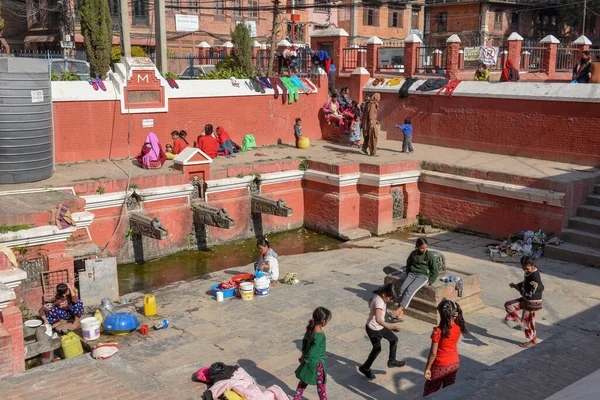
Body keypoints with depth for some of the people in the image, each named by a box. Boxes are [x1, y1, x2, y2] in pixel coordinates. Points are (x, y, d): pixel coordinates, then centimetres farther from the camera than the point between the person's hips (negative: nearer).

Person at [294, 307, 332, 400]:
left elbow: (304, 341, 8)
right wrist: (305, 359, -11)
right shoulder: (320, 335, -31)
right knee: (321, 384, 13)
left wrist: (304, 354, 12)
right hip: (316, 363, -8)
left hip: (310, 360, 8)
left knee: (304, 381, 24)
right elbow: (313, 349, -26)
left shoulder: (311, 328, -5)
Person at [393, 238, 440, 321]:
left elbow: (435, 270, -3)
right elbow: (408, 264, 23)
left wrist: (430, 282, -8)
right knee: (402, 288, -22)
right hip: (412, 274, 4)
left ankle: (400, 310, -32)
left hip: (423, 276, -4)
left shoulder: (430, 256, -7)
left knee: (410, 290, -29)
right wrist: (408, 275, 13)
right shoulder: (413, 253, 5)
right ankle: (400, 314, -25)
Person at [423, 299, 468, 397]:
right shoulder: (458, 327, -12)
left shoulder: (438, 331, -28)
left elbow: (433, 353, -21)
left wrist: (427, 368, -10)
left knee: (430, 393, 14)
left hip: (440, 366, -5)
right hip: (455, 364, 5)